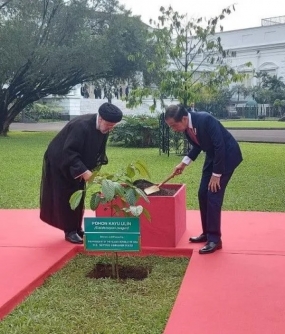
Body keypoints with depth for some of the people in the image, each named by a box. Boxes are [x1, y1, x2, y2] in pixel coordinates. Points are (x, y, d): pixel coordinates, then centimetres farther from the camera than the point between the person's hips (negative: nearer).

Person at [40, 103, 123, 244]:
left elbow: (98, 150, 4)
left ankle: (77, 228, 22)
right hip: (60, 162, -8)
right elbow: (68, 152, -36)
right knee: (66, 198, -2)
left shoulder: (103, 128, -10)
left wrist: (95, 167, -8)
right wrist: (83, 171, -39)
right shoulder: (81, 126, -35)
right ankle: (70, 231, 6)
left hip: (76, 164, 8)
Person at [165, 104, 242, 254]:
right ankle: (207, 233, 21)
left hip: (227, 155, -8)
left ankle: (215, 239, -3)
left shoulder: (205, 120, -31)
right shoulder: (186, 125, -7)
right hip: (212, 156, 8)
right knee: (203, 194, 8)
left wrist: (216, 175, -22)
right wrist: (183, 163, 3)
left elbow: (220, 147, -28)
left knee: (213, 196, -11)